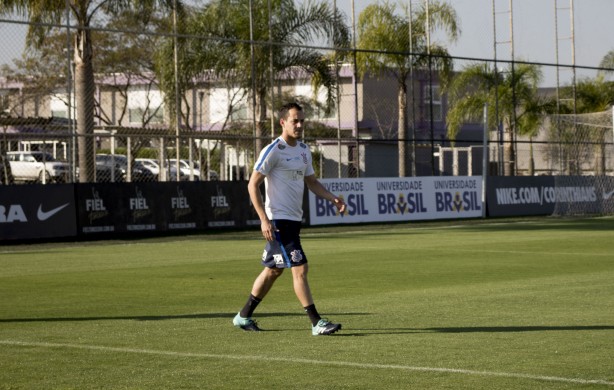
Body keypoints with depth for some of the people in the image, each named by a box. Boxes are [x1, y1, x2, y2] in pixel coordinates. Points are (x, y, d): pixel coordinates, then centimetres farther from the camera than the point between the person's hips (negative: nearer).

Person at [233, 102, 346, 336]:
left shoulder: (303, 150, 12)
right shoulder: (273, 151, -13)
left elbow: (311, 181, 23)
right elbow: (253, 185, -13)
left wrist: (333, 199, 6)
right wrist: (264, 220, -19)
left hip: (294, 220, 9)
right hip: (278, 220, -9)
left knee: (273, 270, 15)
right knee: (300, 268, -12)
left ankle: (244, 316, 27)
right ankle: (316, 323, -11)